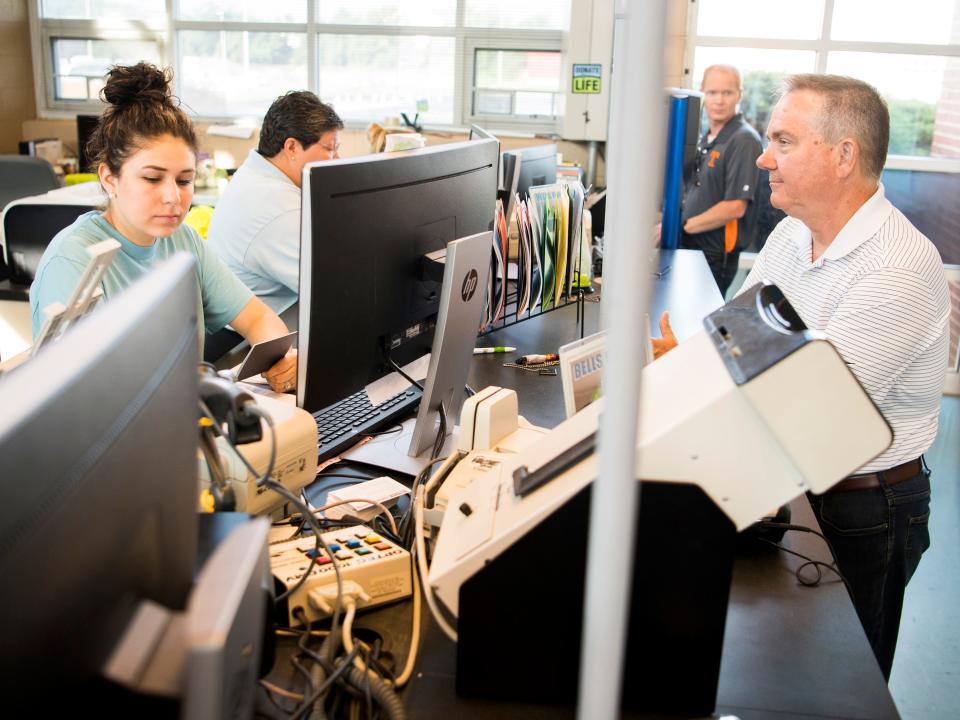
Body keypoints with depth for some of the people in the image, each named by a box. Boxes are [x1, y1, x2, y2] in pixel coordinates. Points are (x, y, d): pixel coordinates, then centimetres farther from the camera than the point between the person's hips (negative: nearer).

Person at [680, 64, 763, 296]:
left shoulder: (744, 140, -14)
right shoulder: (707, 138, 13)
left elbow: (735, 206, -21)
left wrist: (682, 226, -16)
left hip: (716, 254, -8)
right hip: (691, 246, 8)